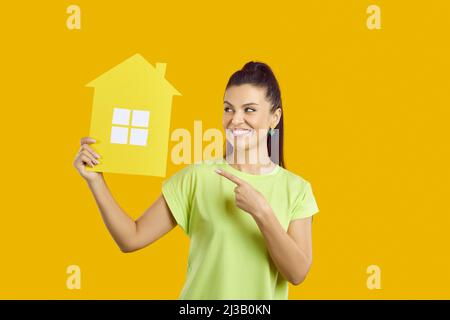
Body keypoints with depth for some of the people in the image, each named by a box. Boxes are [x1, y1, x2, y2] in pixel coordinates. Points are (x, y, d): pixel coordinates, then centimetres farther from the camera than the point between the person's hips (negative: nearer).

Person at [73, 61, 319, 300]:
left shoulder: (296, 189, -6)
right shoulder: (196, 177, -9)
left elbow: (298, 273, -14)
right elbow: (131, 239, -11)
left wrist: (261, 212, -24)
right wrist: (95, 180, -22)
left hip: (265, 295, 1)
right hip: (200, 295, 0)